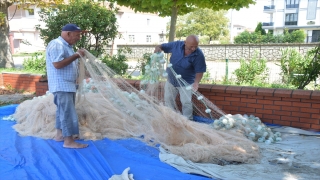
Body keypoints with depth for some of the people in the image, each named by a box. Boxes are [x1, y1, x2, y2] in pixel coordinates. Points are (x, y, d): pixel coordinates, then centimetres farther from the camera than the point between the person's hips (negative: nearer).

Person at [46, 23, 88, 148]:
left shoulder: (66, 46, 17)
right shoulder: (56, 45, -16)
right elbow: (58, 64, -26)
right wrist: (76, 55, -22)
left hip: (68, 85, 10)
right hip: (61, 85, -10)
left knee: (63, 111, 16)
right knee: (68, 112, -10)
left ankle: (60, 134, 26)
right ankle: (69, 141, -5)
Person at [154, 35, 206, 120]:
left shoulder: (199, 55, -24)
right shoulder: (176, 45, -16)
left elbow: (199, 71, -18)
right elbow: (162, 46, -5)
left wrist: (196, 82, -36)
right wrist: (158, 48, -29)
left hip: (186, 82, -4)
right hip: (171, 79, 4)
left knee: (186, 103, -3)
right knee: (168, 100, 14)